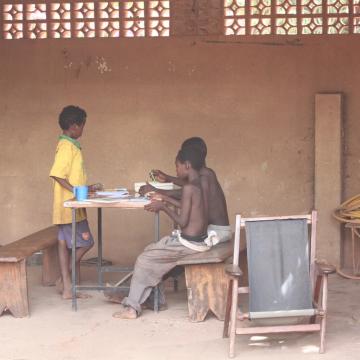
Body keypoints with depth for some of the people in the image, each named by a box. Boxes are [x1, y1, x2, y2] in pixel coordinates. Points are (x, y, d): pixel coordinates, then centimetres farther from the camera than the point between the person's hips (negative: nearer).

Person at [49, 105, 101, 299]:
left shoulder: (69, 145, 15)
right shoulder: (67, 146, -15)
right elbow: (57, 174, -22)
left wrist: (87, 188, 18)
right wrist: (75, 191, -22)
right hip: (70, 206, -10)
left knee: (65, 244, 8)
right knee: (85, 243, -5)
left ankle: (68, 287, 10)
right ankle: (64, 280, 4)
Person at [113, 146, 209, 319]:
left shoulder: (188, 187, -19)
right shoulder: (200, 184, 8)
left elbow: (182, 221, -20)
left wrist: (163, 207, -8)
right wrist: (167, 200, 21)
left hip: (188, 243, -9)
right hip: (199, 239, 9)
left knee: (144, 259, 4)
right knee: (153, 253, 22)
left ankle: (132, 306, 10)